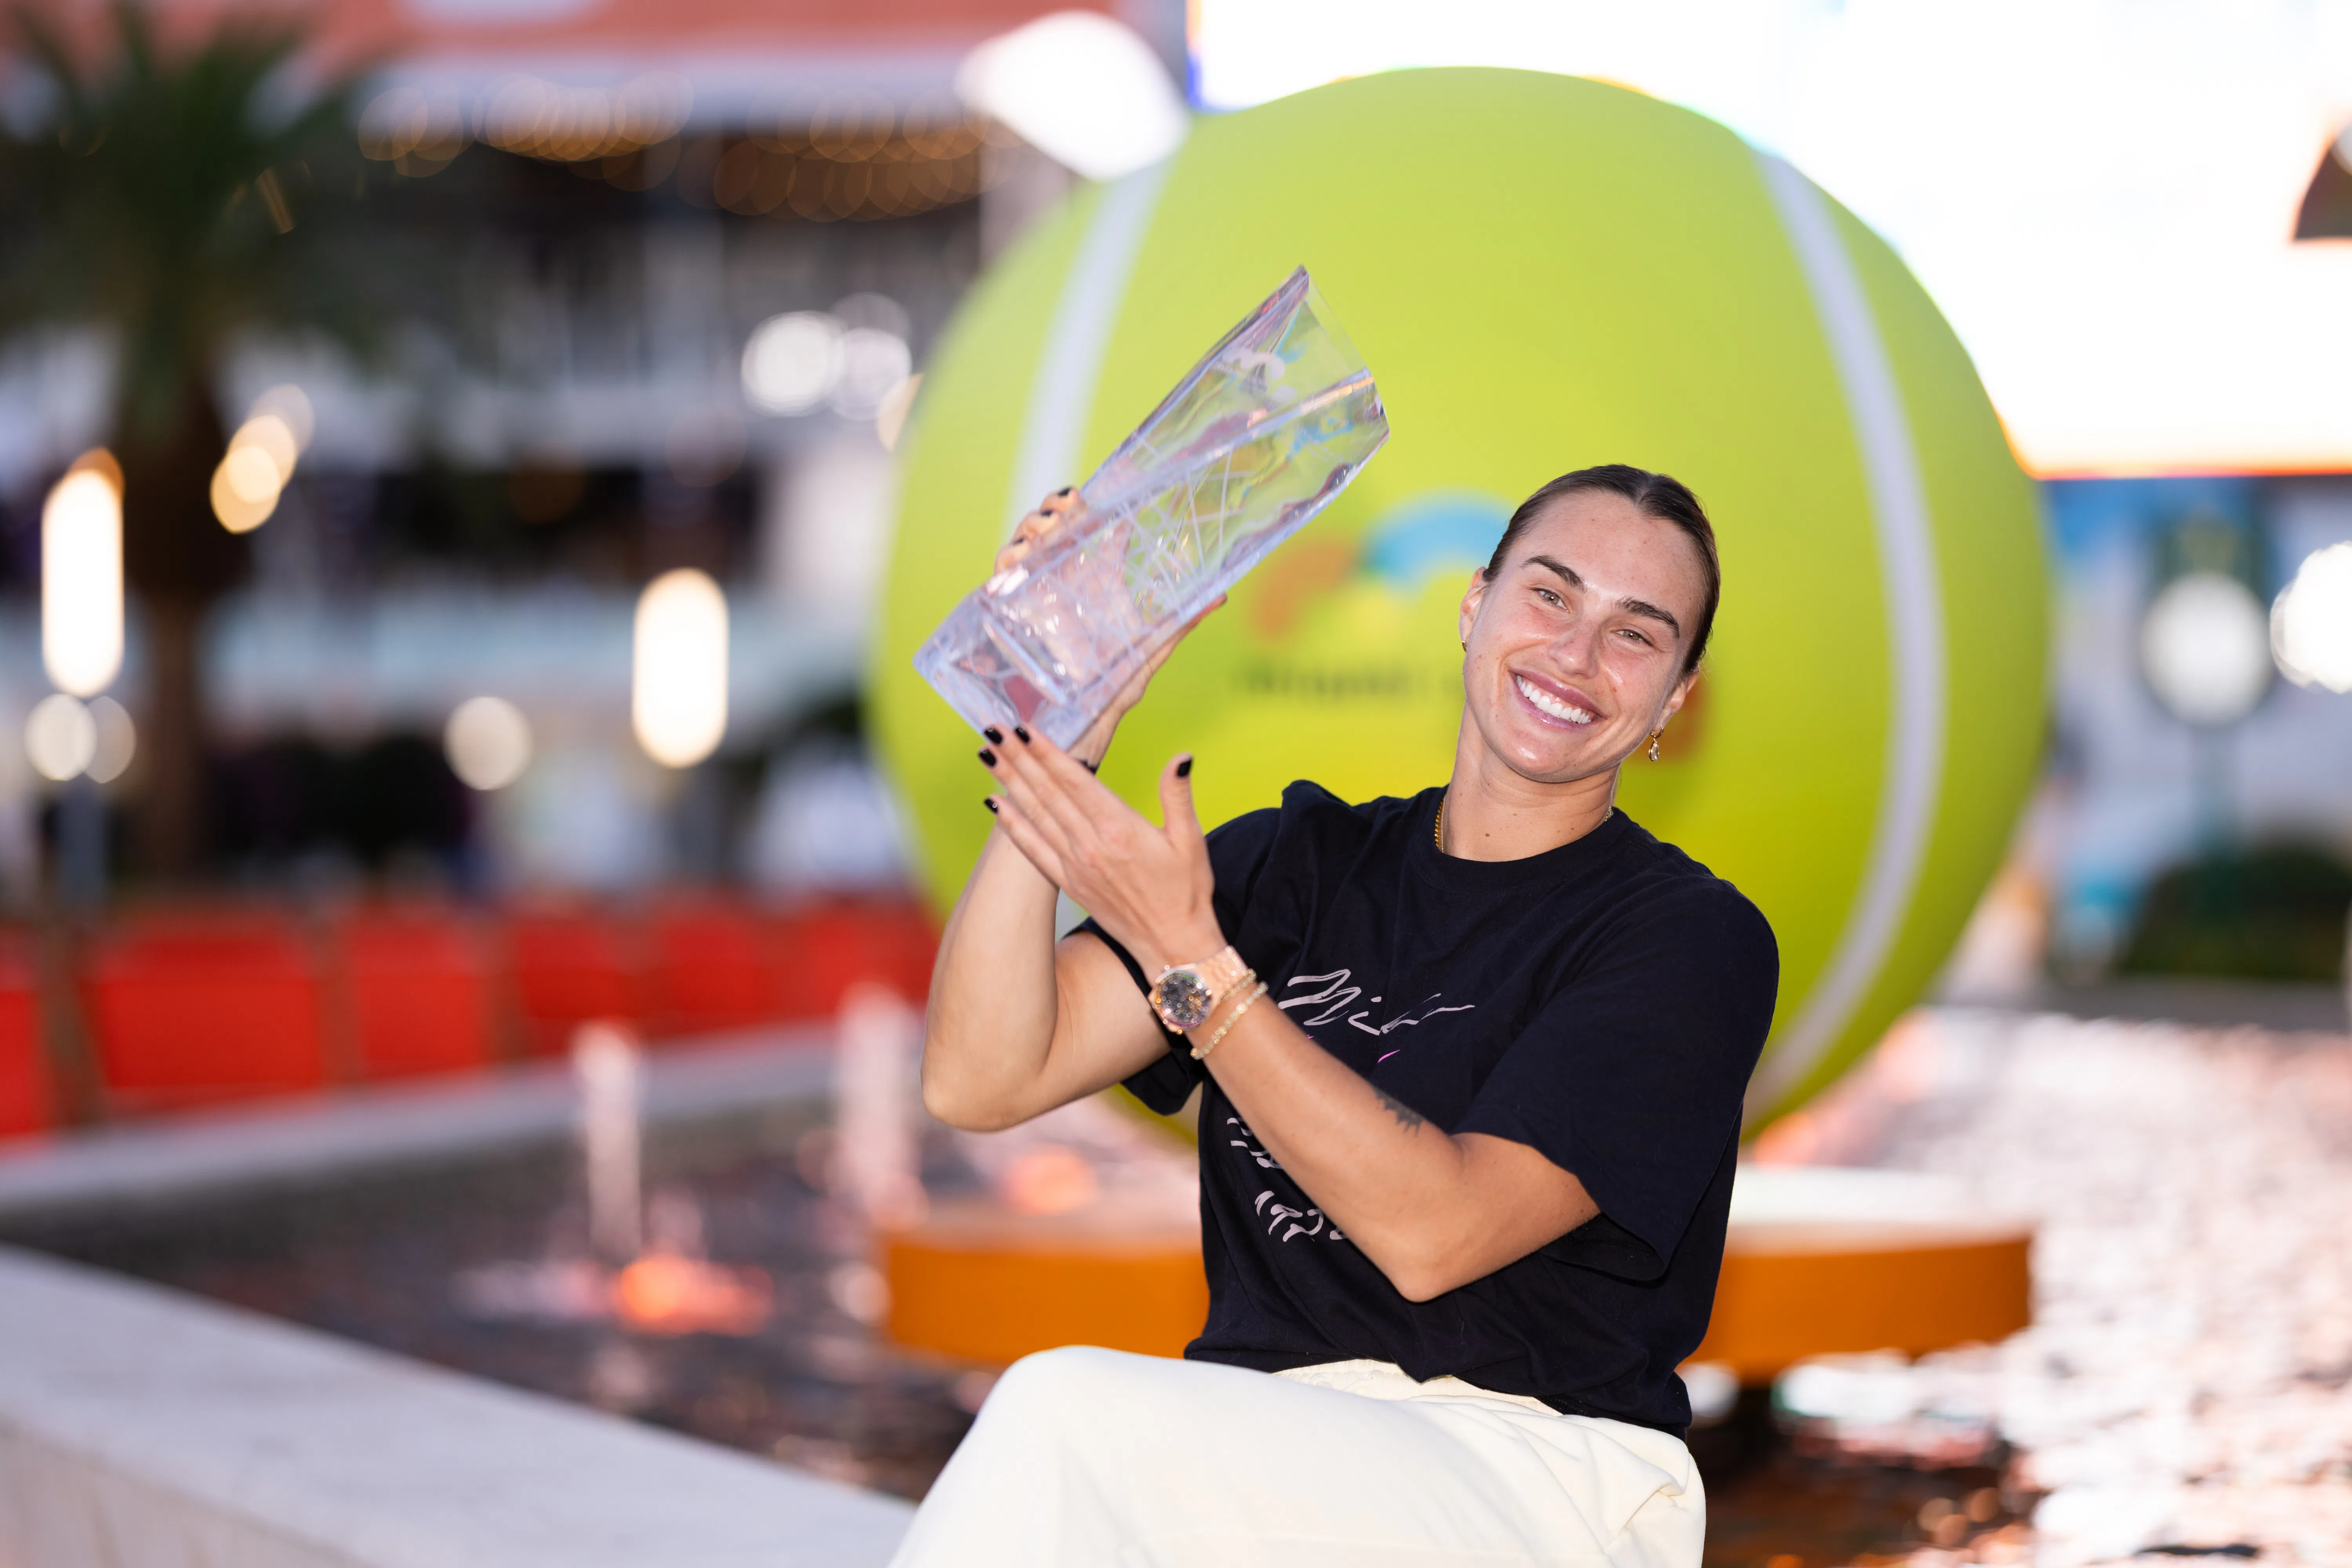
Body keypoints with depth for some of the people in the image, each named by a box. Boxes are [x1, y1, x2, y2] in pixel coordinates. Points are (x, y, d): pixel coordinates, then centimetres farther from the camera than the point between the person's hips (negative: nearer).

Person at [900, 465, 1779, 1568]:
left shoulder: (1693, 940, -2)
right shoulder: (1304, 859, 12)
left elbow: (1434, 1232, -15)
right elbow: (980, 1082, 1)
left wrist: (1190, 958, -19)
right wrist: (1055, 733, -8)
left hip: (1537, 1476, -3)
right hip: (1268, 1455, 4)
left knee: (1064, 1416, -28)